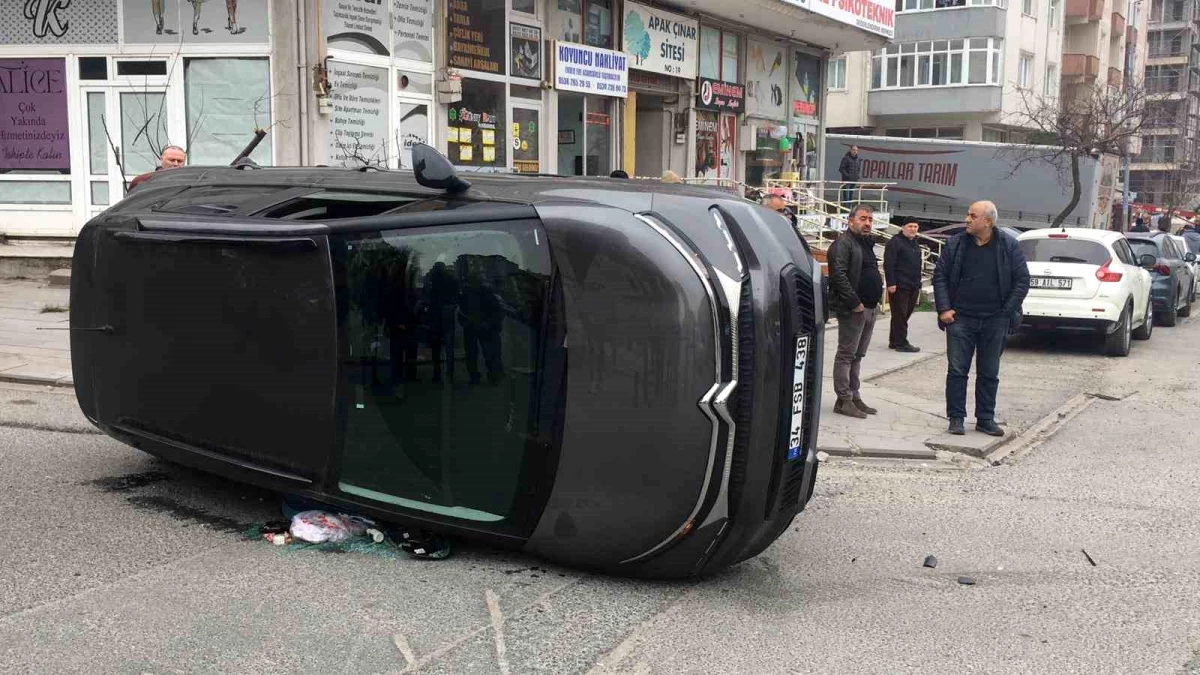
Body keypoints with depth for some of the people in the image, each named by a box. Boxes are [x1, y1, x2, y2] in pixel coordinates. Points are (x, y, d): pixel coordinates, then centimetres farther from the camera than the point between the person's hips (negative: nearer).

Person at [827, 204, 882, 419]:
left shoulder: (866, 244, 19)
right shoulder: (843, 243, -11)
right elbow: (839, 275, -22)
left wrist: (877, 295, 13)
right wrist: (854, 303, -22)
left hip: (869, 309, 10)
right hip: (852, 310, -10)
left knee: (857, 355, 14)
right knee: (846, 355, -5)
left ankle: (854, 397, 20)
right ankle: (844, 400, -2)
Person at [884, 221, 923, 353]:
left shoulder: (915, 243, 19)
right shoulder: (895, 242, -9)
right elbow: (888, 264, -15)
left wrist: (918, 284, 22)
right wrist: (891, 283, -20)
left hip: (913, 287, 9)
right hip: (899, 287, -9)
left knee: (906, 315, 11)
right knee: (900, 315, -4)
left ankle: (894, 341, 18)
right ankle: (901, 343, 0)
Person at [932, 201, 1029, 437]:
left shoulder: (1008, 246, -1)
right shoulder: (956, 244, 1)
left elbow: (1022, 280, 0)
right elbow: (940, 276, 3)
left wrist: (1007, 312, -5)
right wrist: (944, 309, -6)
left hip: (995, 322, 0)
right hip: (961, 318, 0)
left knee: (989, 374, 9)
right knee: (957, 371, 1)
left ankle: (986, 419, 18)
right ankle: (956, 418, 10)